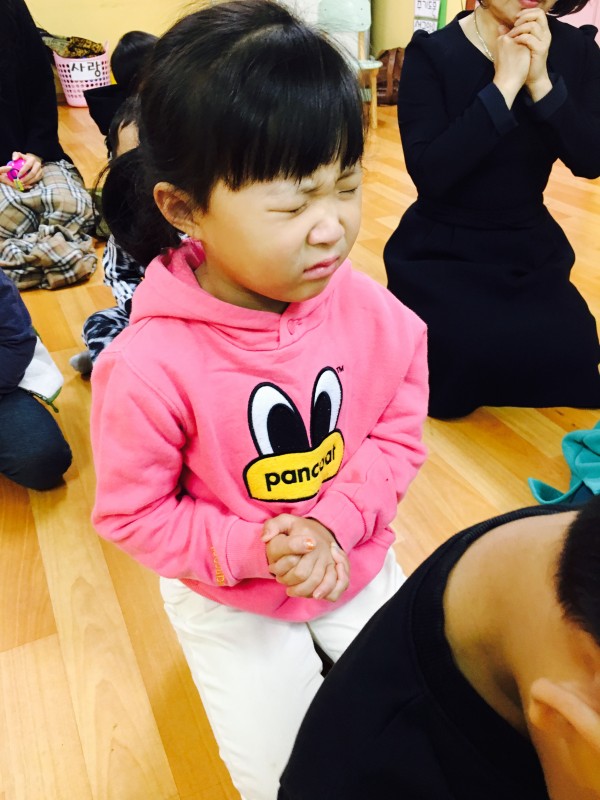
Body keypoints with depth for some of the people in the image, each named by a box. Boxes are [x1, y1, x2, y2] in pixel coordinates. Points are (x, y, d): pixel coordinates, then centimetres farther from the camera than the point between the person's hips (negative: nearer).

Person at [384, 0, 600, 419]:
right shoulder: (433, 52, -10)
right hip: (442, 249, -3)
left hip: (532, 247, 4)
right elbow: (429, 174, -23)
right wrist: (504, 85, -23)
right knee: (466, 363, -23)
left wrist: (540, 81, -20)